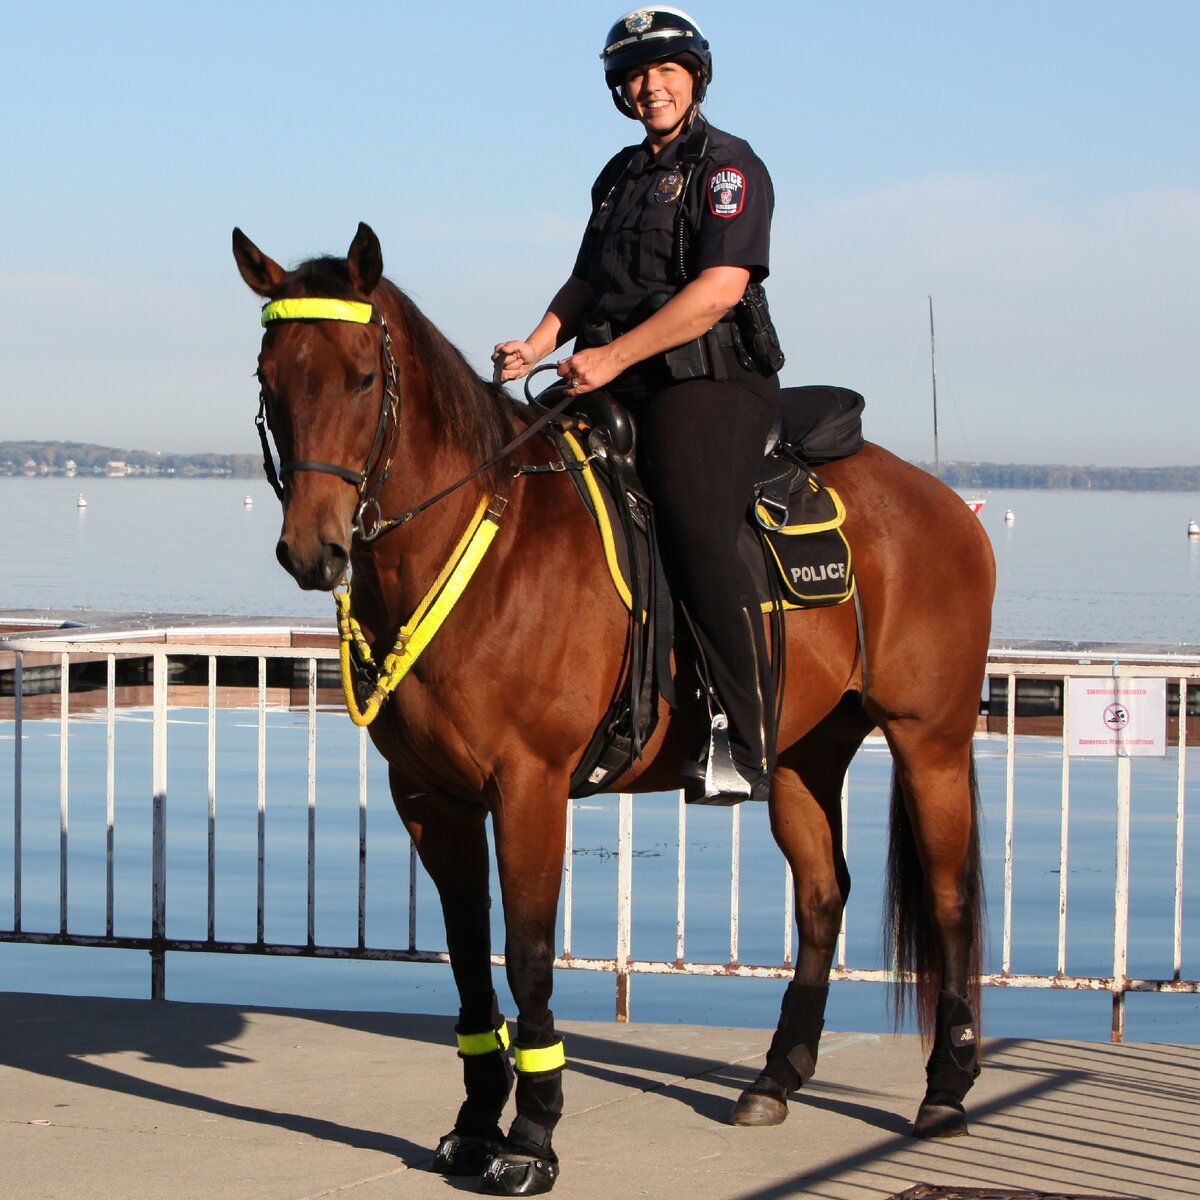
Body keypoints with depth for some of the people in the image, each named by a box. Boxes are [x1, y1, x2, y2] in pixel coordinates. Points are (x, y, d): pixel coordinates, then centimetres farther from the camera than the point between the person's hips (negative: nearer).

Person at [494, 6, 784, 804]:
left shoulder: (728, 166, -4)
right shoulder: (621, 176, 21)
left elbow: (720, 287, -17)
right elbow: (588, 281, 24)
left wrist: (612, 357, -20)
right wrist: (539, 346, 3)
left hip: (709, 385, -8)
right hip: (623, 391, 9)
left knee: (697, 539, -22)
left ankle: (748, 749, -22)